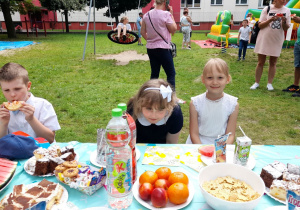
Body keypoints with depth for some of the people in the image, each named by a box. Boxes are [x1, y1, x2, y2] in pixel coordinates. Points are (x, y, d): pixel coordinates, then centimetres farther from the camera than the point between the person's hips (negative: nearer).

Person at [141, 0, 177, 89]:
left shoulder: (146, 15, 5)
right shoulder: (166, 14, -12)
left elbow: (142, 32, 11)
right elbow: (173, 29, -4)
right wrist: (171, 15, 2)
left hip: (150, 48, 6)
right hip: (163, 48, -6)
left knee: (154, 74, 13)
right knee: (171, 74, 2)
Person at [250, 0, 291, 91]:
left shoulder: (287, 10, 4)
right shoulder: (267, 8, -2)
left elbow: (286, 28, 3)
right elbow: (260, 25, -3)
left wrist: (284, 21, -16)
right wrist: (270, 20, -18)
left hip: (277, 41, 2)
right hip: (264, 39, -1)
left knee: (273, 63, 4)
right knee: (260, 62, 2)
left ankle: (269, 83, 11)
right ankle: (256, 82, 10)